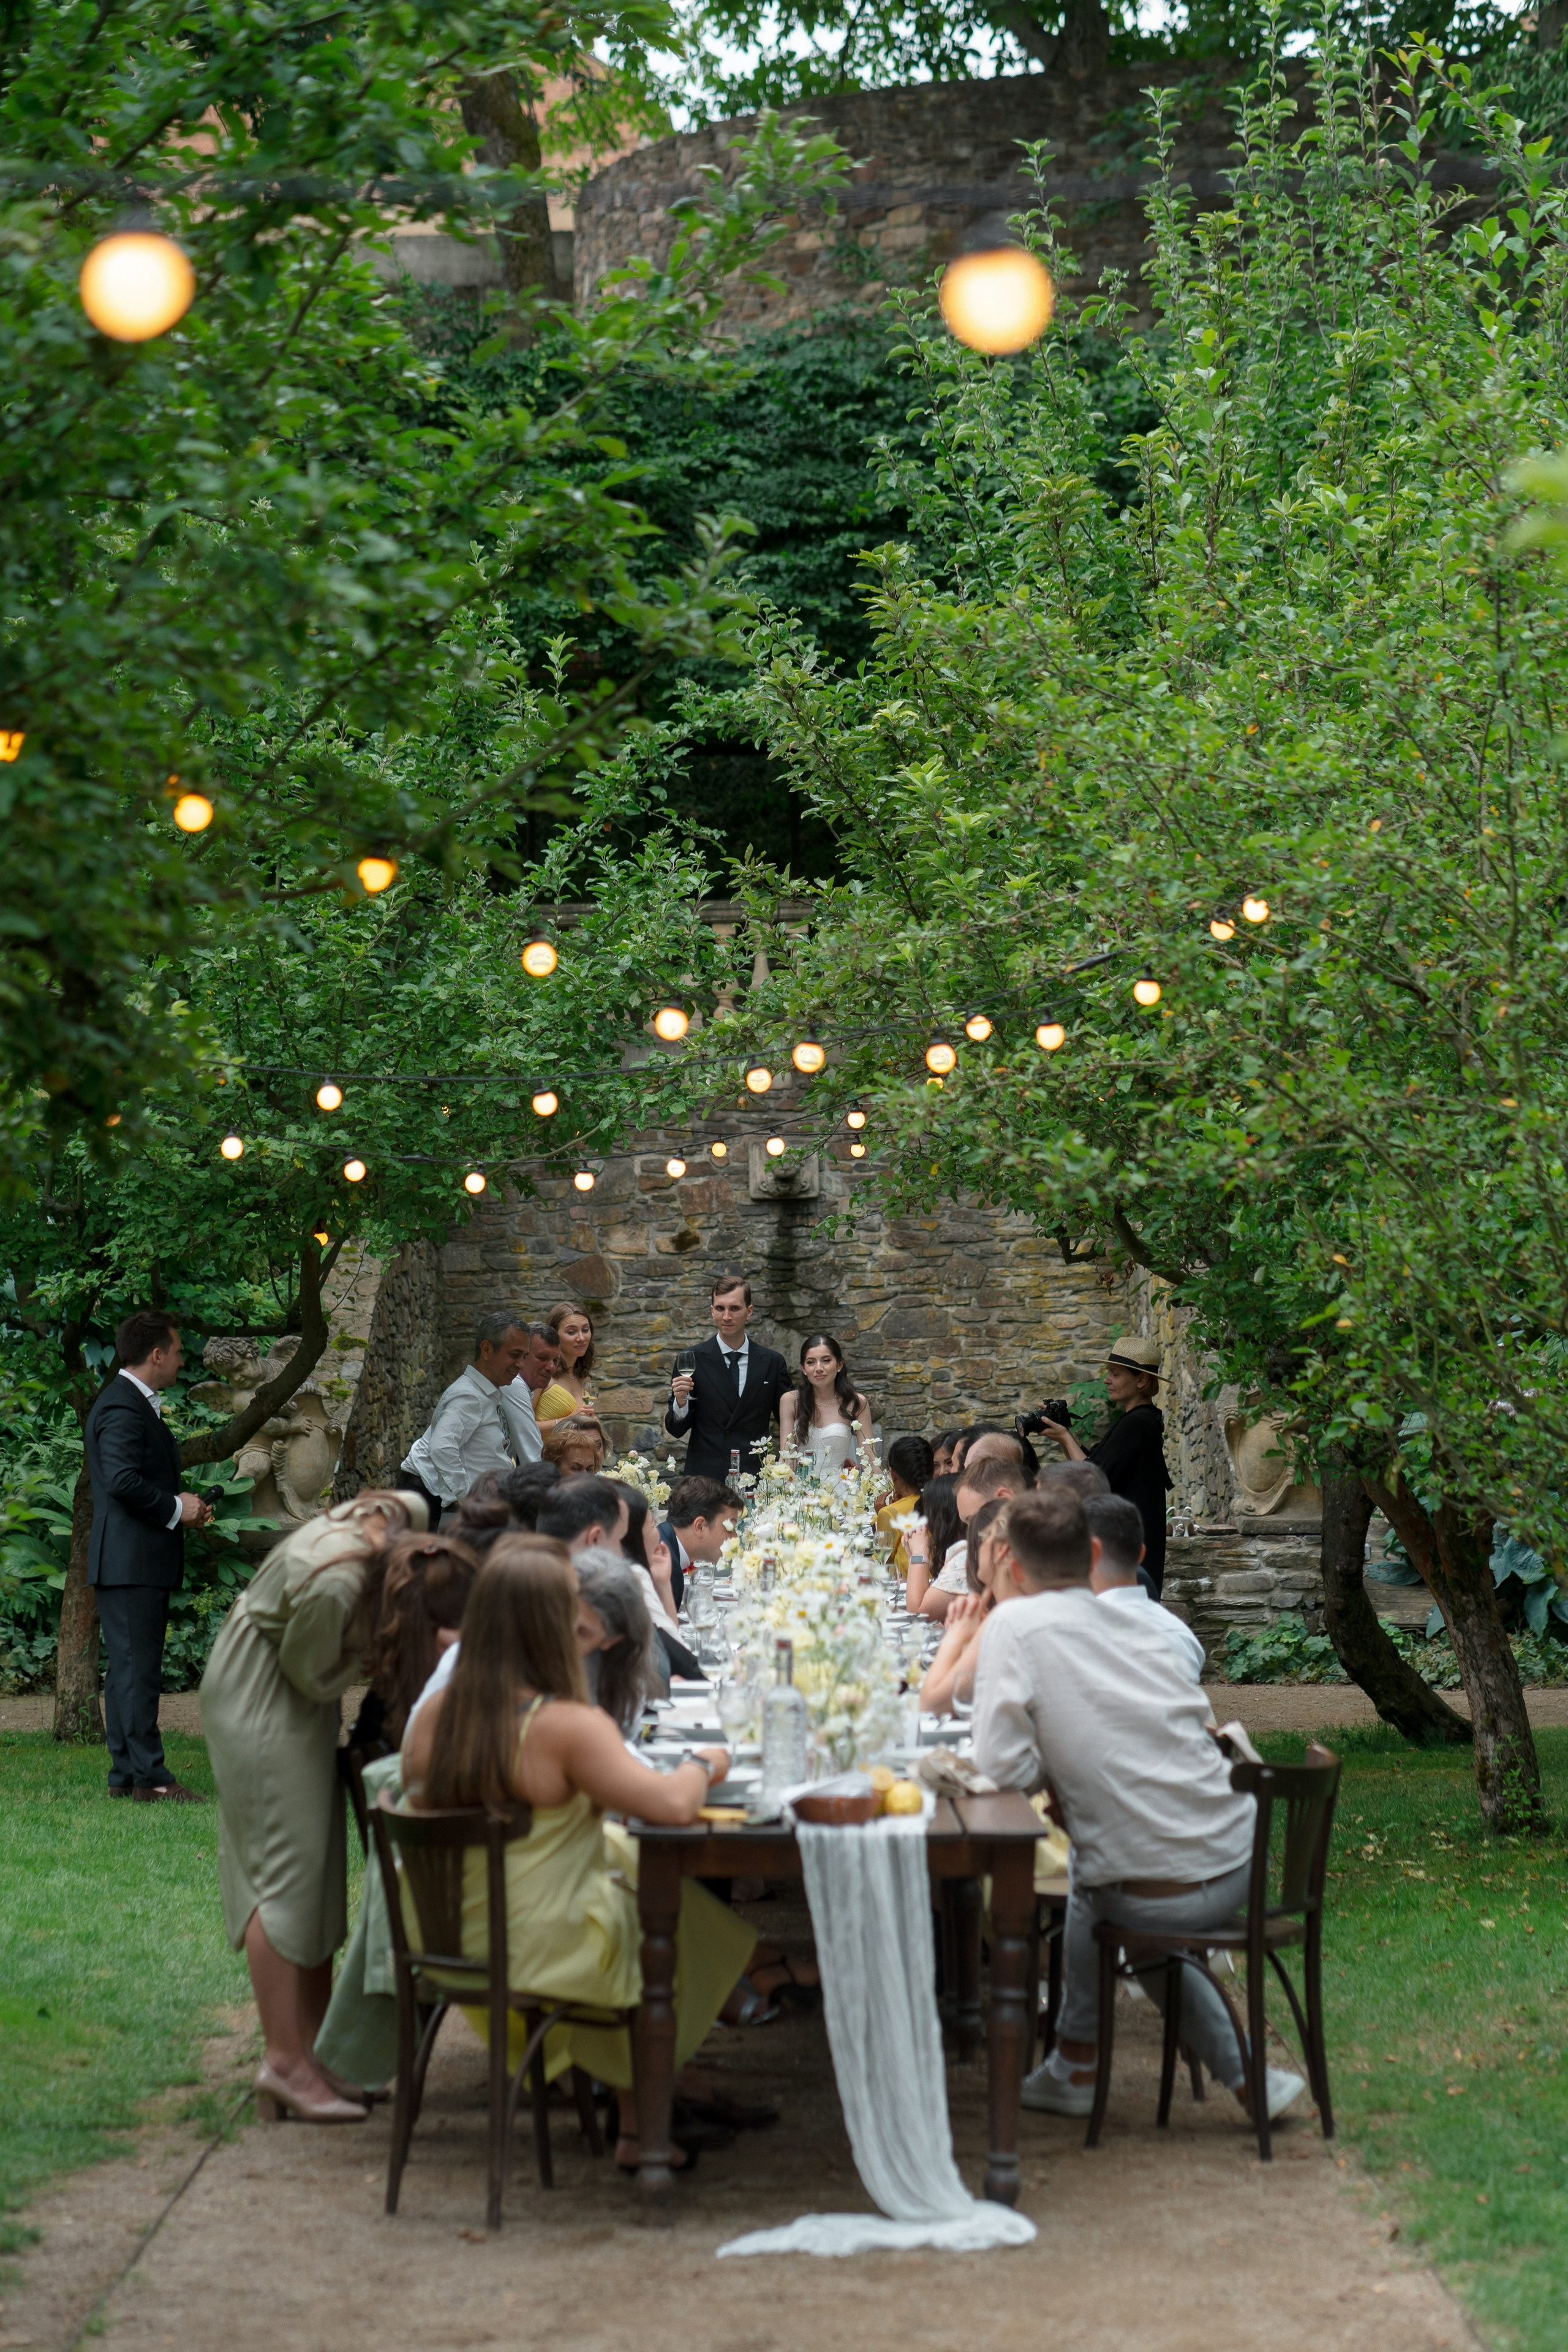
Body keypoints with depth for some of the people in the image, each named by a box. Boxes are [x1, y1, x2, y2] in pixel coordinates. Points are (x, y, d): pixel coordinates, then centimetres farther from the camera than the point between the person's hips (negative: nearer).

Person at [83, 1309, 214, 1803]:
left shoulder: (137, 1405, 20)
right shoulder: (122, 1407, -14)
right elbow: (122, 1480, -24)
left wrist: (182, 1506, 12)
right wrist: (175, 1508, -14)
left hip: (142, 1561, 11)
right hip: (129, 1560, -11)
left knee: (128, 1669, 11)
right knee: (137, 1669, -9)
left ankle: (126, 1775, 14)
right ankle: (147, 1776, -9)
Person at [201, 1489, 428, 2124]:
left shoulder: (399, 1514, -17)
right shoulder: (333, 1584, -37)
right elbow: (314, 1676, -20)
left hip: (297, 1705, 9)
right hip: (261, 1704, -9)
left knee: (319, 1866, 9)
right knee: (284, 1867, -10)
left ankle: (315, 2044, 14)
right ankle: (284, 2061, -6)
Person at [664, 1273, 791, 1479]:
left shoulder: (772, 1362, 5)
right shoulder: (692, 1360, 1)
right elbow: (676, 1429, 3)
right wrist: (680, 1402, -16)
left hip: (754, 1477, 1)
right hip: (704, 1476, -1)